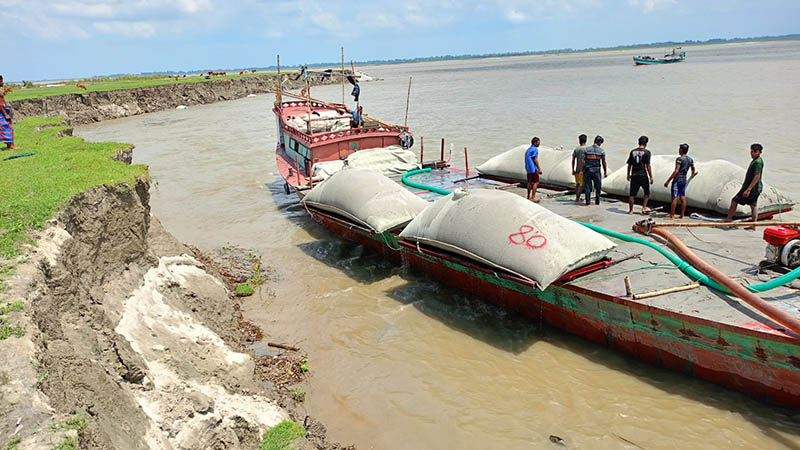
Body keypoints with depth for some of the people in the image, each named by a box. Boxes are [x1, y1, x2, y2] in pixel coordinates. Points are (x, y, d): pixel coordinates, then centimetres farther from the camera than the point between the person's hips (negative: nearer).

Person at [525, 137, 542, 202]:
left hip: (528, 169, 10)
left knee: (530, 182, 13)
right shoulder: (535, 149, -10)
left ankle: (529, 197, 16)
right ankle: (533, 197, -15)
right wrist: (539, 168, -16)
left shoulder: (528, 149, 18)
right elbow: (535, 159, -16)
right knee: (536, 182, -9)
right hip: (533, 168, -10)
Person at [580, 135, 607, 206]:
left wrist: (581, 170, -2)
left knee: (587, 187, 4)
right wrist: (605, 172, 12)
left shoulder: (587, 149, 1)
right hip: (596, 170, -1)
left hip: (587, 170, 1)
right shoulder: (601, 151, -1)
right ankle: (597, 202, 14)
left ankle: (587, 202, -1)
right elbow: (603, 162, 2)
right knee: (598, 187, 12)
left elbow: (583, 161, -4)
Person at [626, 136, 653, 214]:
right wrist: (651, 177, -6)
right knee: (647, 193, 15)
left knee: (632, 194, 7)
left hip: (634, 175, 3)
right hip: (643, 175, -3)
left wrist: (628, 175, 20)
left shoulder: (633, 151, 5)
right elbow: (648, 166, -10)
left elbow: (629, 165, 8)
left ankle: (630, 210, 12)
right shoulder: (646, 152, -6)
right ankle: (644, 208, 10)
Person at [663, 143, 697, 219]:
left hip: (677, 180, -8)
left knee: (674, 198, -6)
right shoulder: (690, 159, 10)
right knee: (683, 198, 10)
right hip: (684, 180, 8)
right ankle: (682, 215, 15)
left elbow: (676, 171, -21)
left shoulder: (679, 159, -15)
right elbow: (693, 169, 27)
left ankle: (671, 216, -5)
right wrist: (692, 175, 50)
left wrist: (668, 181, -20)